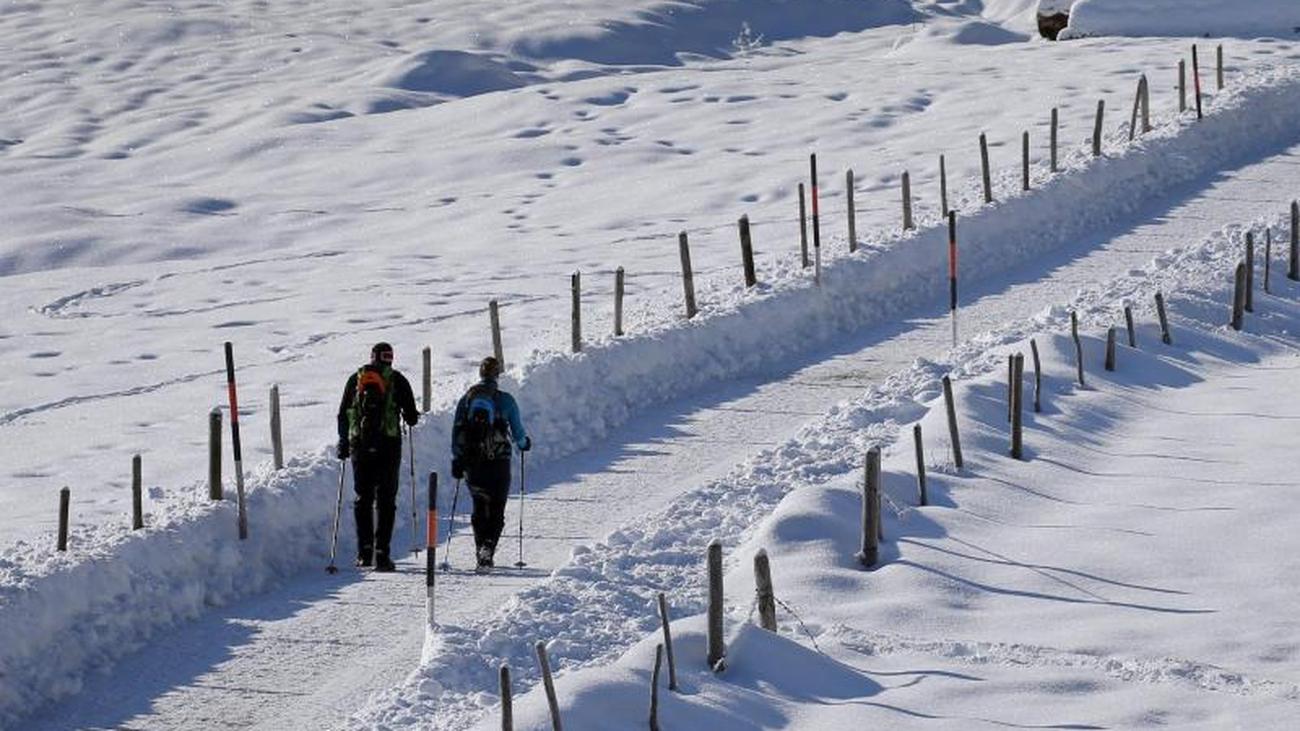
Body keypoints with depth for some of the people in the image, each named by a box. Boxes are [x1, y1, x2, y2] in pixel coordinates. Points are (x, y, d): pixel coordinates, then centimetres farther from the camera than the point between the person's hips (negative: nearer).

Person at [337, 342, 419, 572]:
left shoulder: (356, 378, 9)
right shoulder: (397, 380, 2)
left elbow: (342, 415, 10)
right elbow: (412, 417, 3)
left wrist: (343, 442, 18)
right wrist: (411, 417, 26)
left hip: (360, 444, 2)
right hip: (388, 445, -2)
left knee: (363, 498, 11)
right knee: (386, 500, 1)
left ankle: (364, 551, 4)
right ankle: (382, 553, -6)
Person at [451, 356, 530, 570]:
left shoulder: (467, 399, 4)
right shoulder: (505, 400, -4)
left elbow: (457, 431, 4)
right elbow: (517, 431, 2)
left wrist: (456, 460, 11)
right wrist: (523, 443, 24)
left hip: (472, 462, 3)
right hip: (498, 462, -3)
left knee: (480, 508, 18)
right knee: (496, 510, 0)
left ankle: (481, 549, 14)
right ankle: (488, 547, -21)